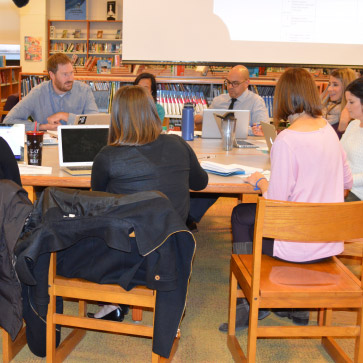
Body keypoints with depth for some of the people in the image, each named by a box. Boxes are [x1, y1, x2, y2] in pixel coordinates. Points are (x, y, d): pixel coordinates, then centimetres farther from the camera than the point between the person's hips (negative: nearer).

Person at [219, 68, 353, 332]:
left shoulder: (287, 140, -21)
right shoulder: (328, 130, 3)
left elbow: (275, 202, -18)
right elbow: (347, 182, 13)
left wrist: (260, 182, 2)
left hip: (299, 247, -7)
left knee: (241, 215, 17)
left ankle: (252, 303, 23)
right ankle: (297, 306, 31)